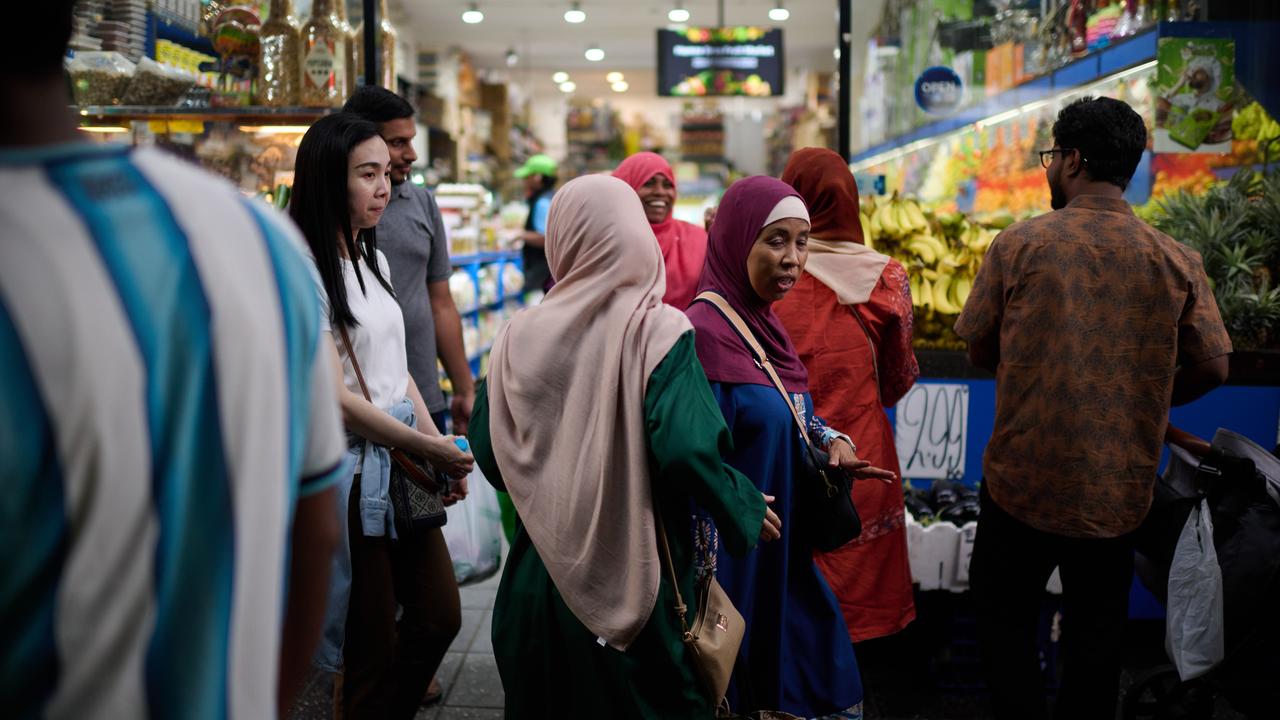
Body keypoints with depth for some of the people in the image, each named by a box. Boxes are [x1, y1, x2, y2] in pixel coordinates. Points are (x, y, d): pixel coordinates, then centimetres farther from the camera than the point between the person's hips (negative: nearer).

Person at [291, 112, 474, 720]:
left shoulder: (373, 261, 11)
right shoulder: (305, 274, -16)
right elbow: (336, 398, -19)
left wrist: (438, 441, 4)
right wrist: (431, 450, -12)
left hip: (404, 465, 8)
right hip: (352, 471, -8)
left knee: (439, 618, 16)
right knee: (371, 648, 6)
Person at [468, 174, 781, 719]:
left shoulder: (520, 335, -3)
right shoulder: (658, 330, -12)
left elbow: (489, 454, 1)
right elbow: (685, 448, -21)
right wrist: (746, 509, -4)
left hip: (540, 573, 3)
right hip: (637, 576, -3)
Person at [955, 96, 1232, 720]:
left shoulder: (1020, 244, -10)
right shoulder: (1176, 260, -5)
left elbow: (979, 349, -2)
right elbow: (1211, 368, -1)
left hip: (1023, 480, -2)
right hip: (1119, 488, 2)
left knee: (1004, 618, 17)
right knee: (1097, 633, 17)